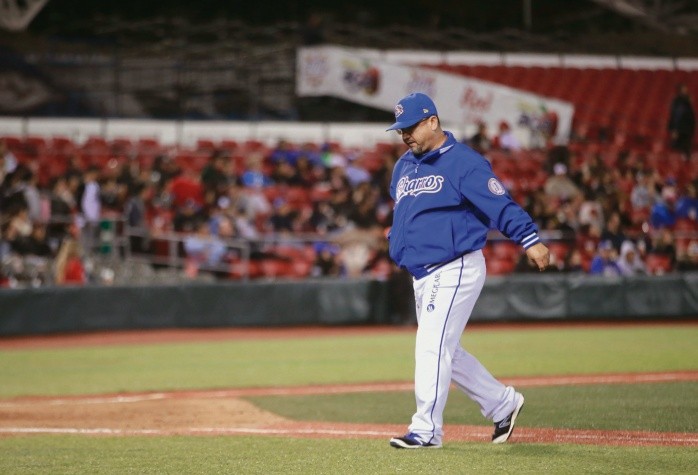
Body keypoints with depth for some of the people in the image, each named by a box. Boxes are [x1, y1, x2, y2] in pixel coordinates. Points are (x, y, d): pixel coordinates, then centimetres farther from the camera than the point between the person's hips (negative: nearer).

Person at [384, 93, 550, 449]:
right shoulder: (403, 167, 15)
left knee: (431, 346, -14)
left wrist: (529, 240, -27)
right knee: (445, 353, 13)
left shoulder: (462, 162, -11)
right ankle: (502, 403, 27)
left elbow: (500, 203, -19)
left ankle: (426, 429, -12)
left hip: (456, 270, -9)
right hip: (422, 276, 9)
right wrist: (395, 243, 13)